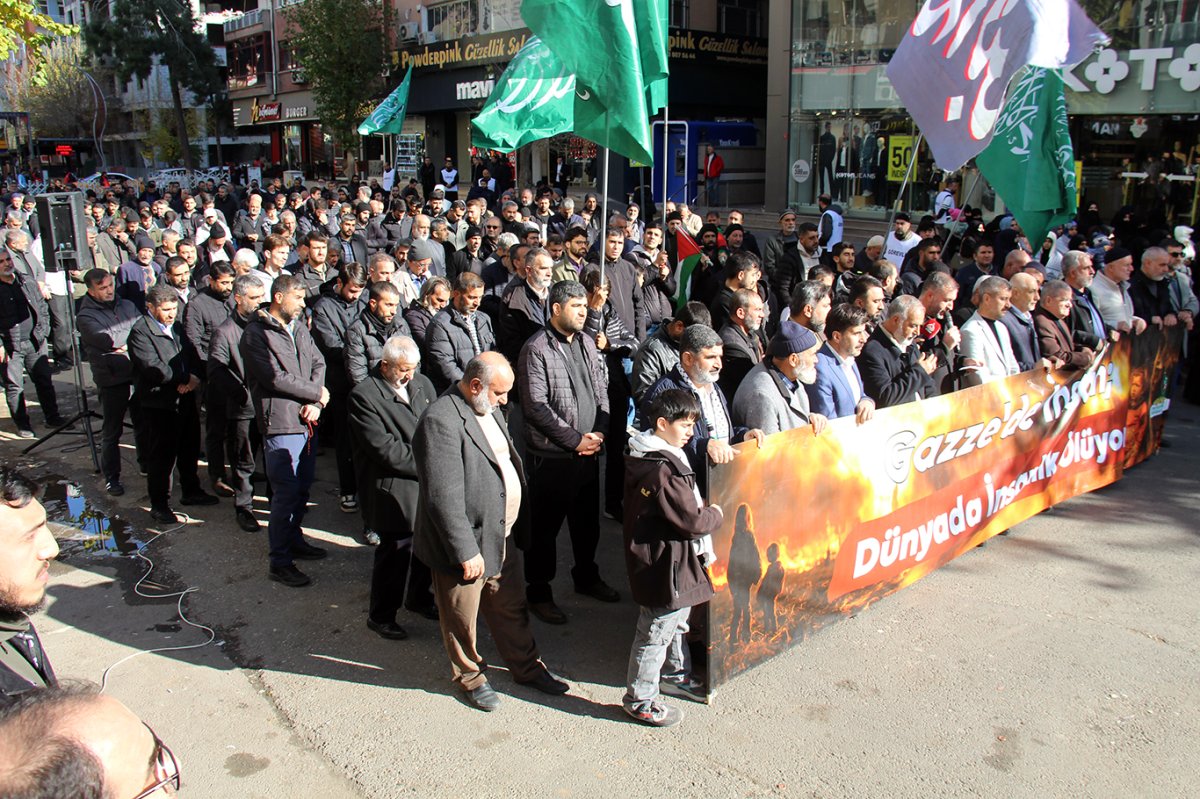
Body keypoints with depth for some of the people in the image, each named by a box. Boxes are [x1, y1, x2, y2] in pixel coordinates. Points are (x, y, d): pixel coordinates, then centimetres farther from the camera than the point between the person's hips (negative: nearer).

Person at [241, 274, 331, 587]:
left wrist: (315, 404, -8)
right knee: (285, 494, -4)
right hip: (281, 424, -7)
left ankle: (294, 540, 35)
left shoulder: (299, 328, 13)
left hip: (307, 422, 7)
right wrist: (317, 392, -8)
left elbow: (318, 364, 8)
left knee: (302, 489, 17)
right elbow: (275, 377, -18)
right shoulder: (256, 334, -11)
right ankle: (280, 563, 6)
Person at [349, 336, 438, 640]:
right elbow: (384, 449, -19)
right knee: (395, 552, 4)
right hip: (395, 491, -7)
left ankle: (419, 598, 42)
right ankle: (381, 615, 24)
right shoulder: (363, 396, -14)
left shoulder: (423, 384, 8)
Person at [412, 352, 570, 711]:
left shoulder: (487, 409, 5)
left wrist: (518, 527, 17)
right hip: (467, 544, -8)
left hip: (502, 537, 8)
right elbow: (444, 498, -27)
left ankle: (527, 667, 41)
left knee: (511, 608, 23)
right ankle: (470, 677, 36)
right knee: (462, 619, 15)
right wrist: (466, 552, -23)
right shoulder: (441, 421, -25)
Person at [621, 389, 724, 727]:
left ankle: (675, 675, 46)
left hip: (671, 562, 11)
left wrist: (703, 511, 6)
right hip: (665, 565, -11)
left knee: (677, 621, 27)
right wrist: (716, 514, -6)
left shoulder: (649, 457, 6)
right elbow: (692, 520, -24)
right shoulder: (662, 471, -27)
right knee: (656, 632, 4)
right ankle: (639, 700, 18)